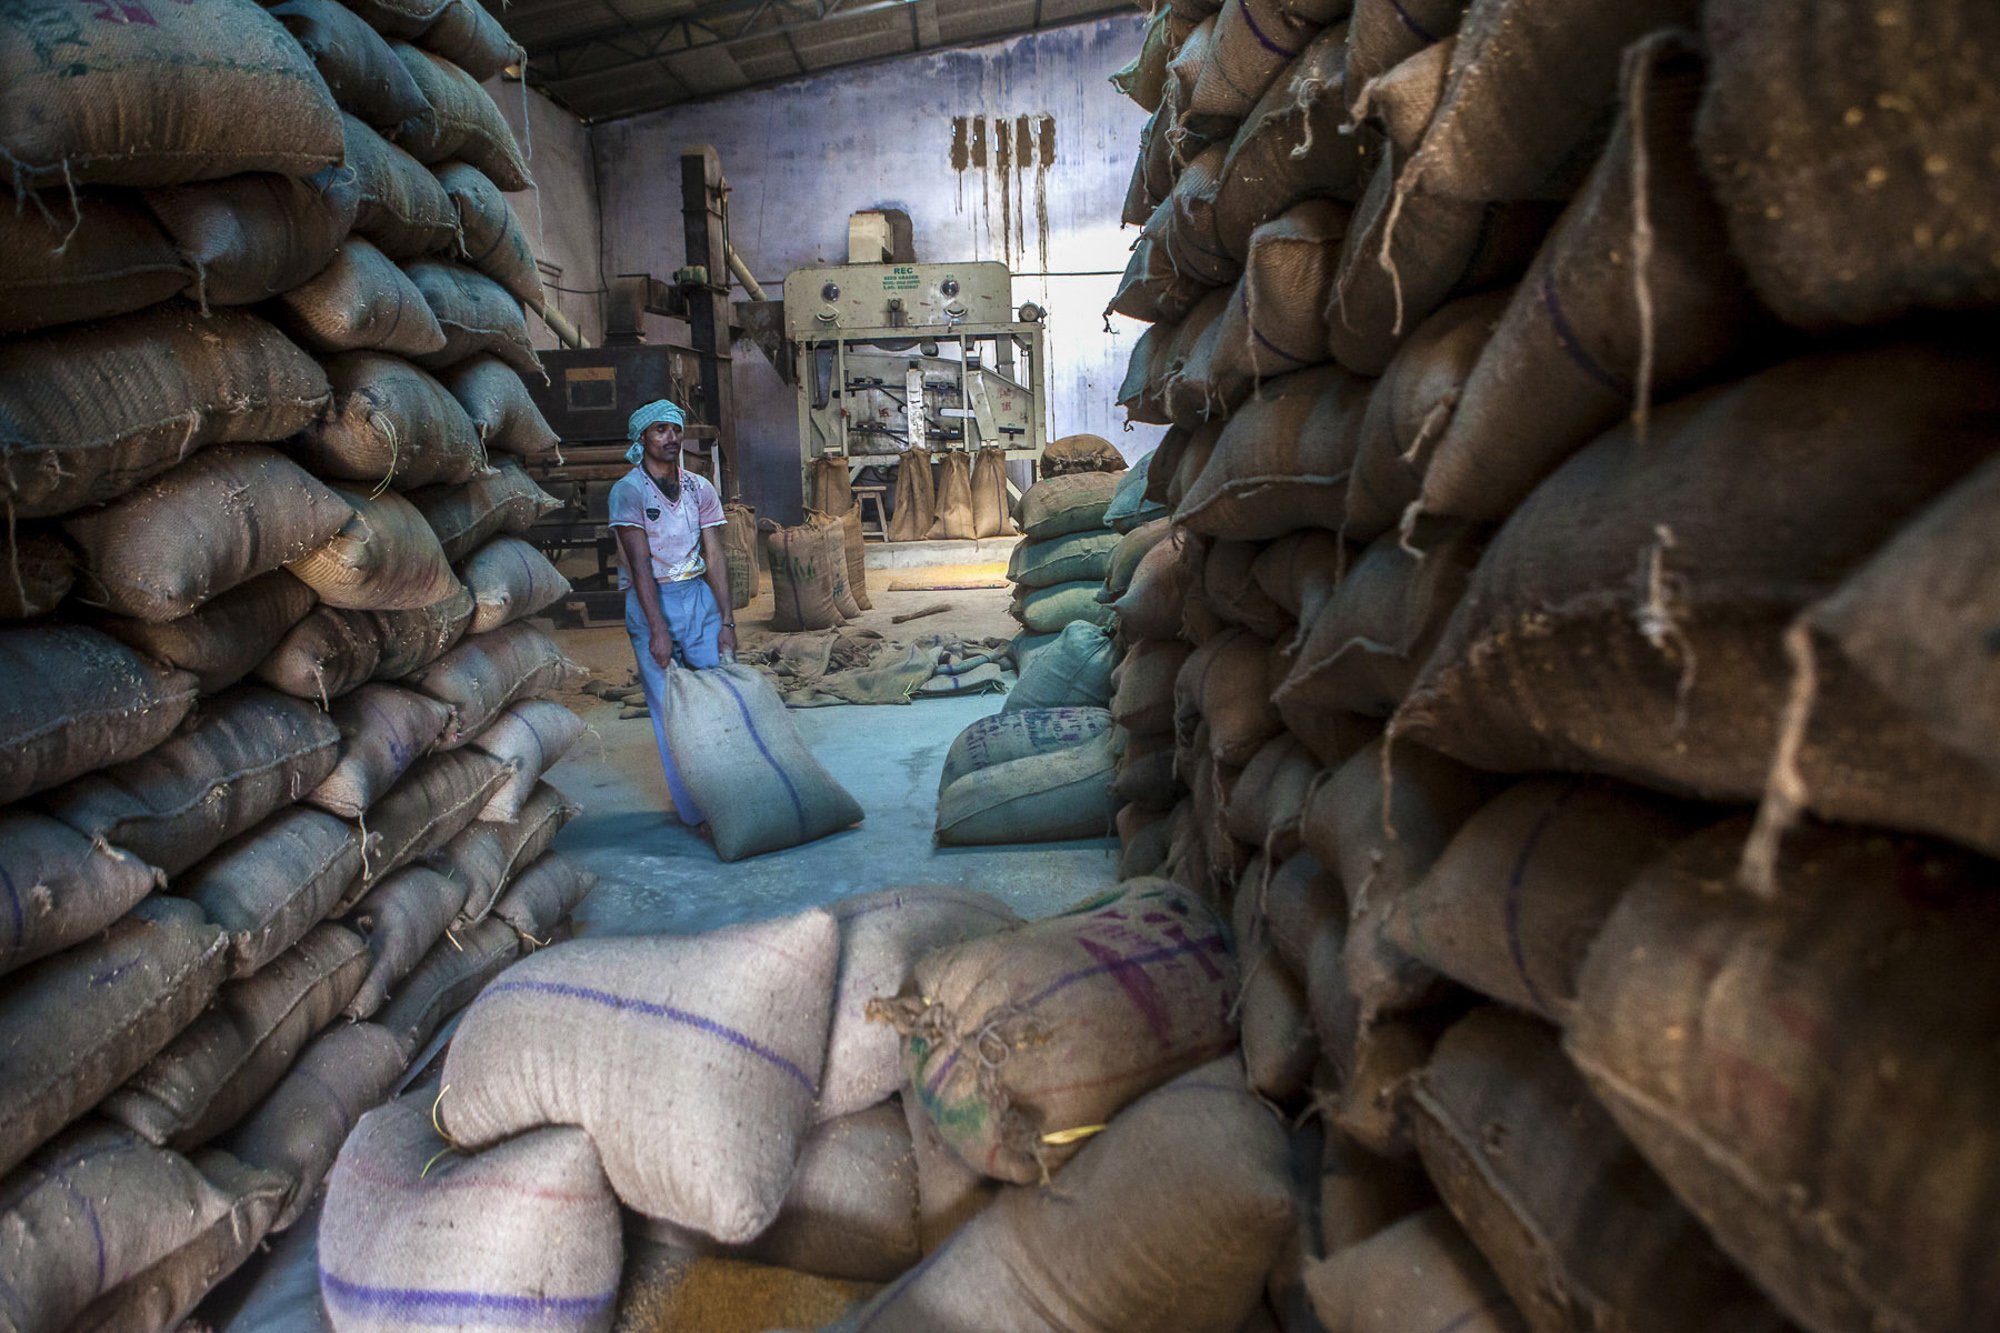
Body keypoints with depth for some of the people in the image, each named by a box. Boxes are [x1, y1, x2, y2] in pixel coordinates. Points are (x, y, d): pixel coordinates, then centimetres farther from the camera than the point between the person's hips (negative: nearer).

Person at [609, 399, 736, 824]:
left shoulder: (700, 488, 6)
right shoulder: (628, 490, -7)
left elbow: (714, 557, 2)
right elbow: (640, 562, -14)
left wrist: (726, 621, -6)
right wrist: (658, 629, -21)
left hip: (699, 597, 4)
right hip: (651, 601, -4)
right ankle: (693, 808, 9)